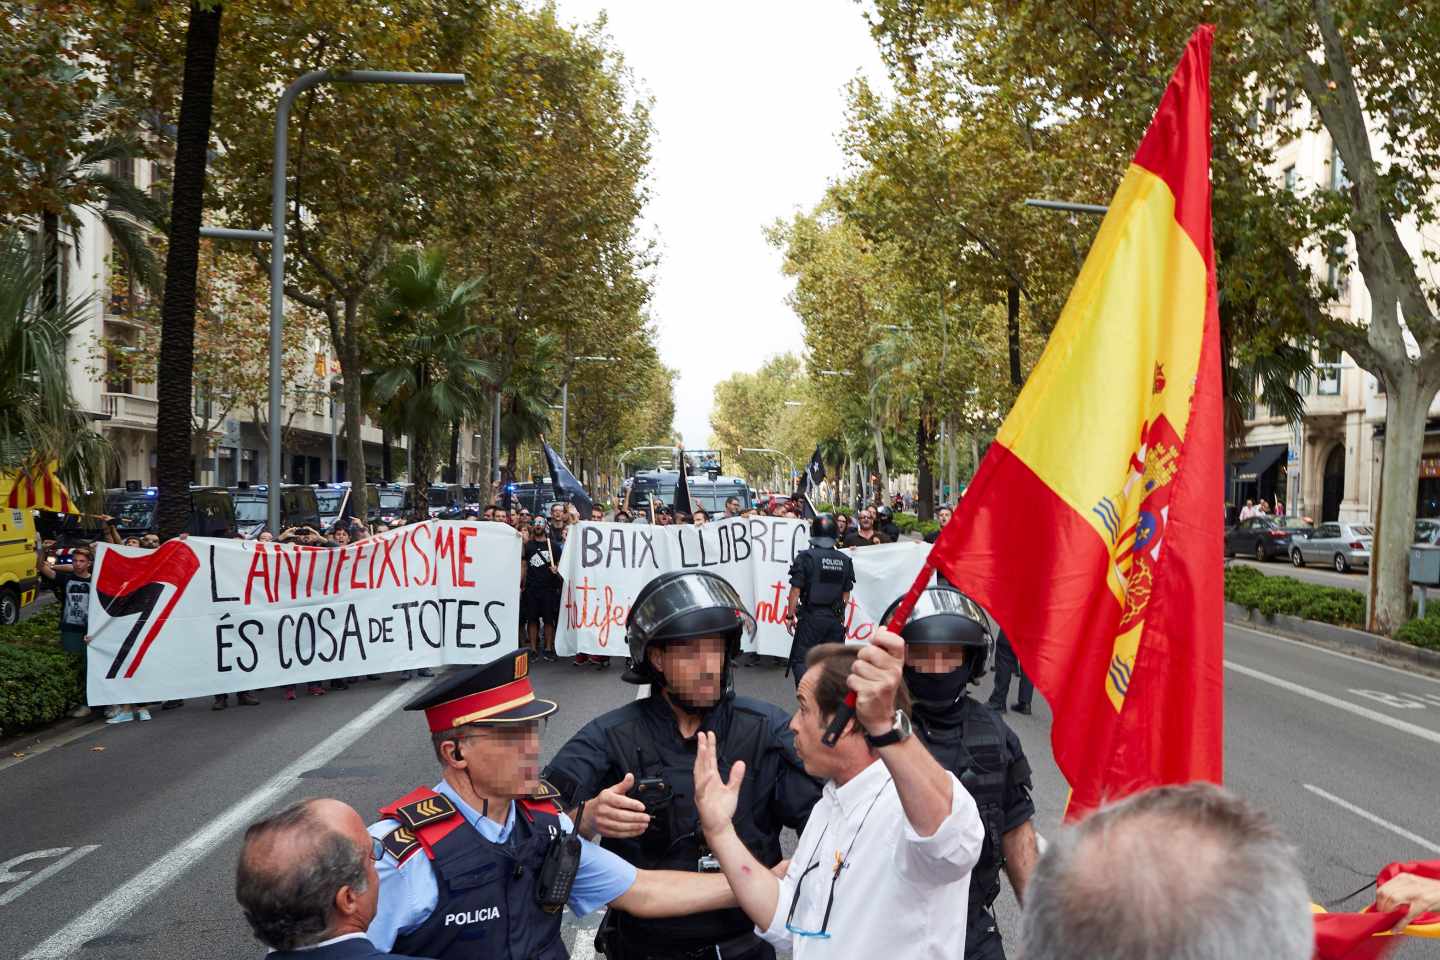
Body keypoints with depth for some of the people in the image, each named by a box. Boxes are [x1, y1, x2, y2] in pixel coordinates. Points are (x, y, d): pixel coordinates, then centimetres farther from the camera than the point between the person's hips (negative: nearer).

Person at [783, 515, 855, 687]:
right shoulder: (845, 561, 5)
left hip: (811, 616, -4)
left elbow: (796, 590, -9)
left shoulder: (806, 557, -8)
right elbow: (846, 594, 11)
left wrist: (790, 616, -2)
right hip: (835, 618, 4)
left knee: (800, 660, 1)